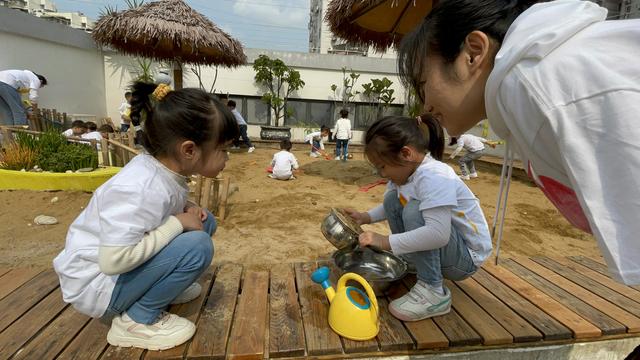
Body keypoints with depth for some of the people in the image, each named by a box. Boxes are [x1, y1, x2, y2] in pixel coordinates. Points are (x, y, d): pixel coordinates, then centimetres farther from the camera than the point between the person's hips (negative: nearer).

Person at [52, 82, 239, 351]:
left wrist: (186, 210, -8)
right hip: (95, 282, -8)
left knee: (204, 222, 2)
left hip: (123, 265, 8)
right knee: (197, 245, -27)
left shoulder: (166, 169, -7)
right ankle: (136, 320, -7)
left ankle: (157, 286, 12)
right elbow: (114, 260, -35)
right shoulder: (143, 188, -33)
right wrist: (178, 222, -27)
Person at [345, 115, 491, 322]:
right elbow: (392, 208, 15)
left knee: (415, 210, -31)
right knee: (392, 199, 4)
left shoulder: (434, 176, -30)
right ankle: (413, 261, 9)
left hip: (466, 256, -9)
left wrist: (386, 242, -37)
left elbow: (438, 233, -42)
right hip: (436, 243, 9)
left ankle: (433, 292, -19)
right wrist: (366, 217, 0)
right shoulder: (406, 170, -3)